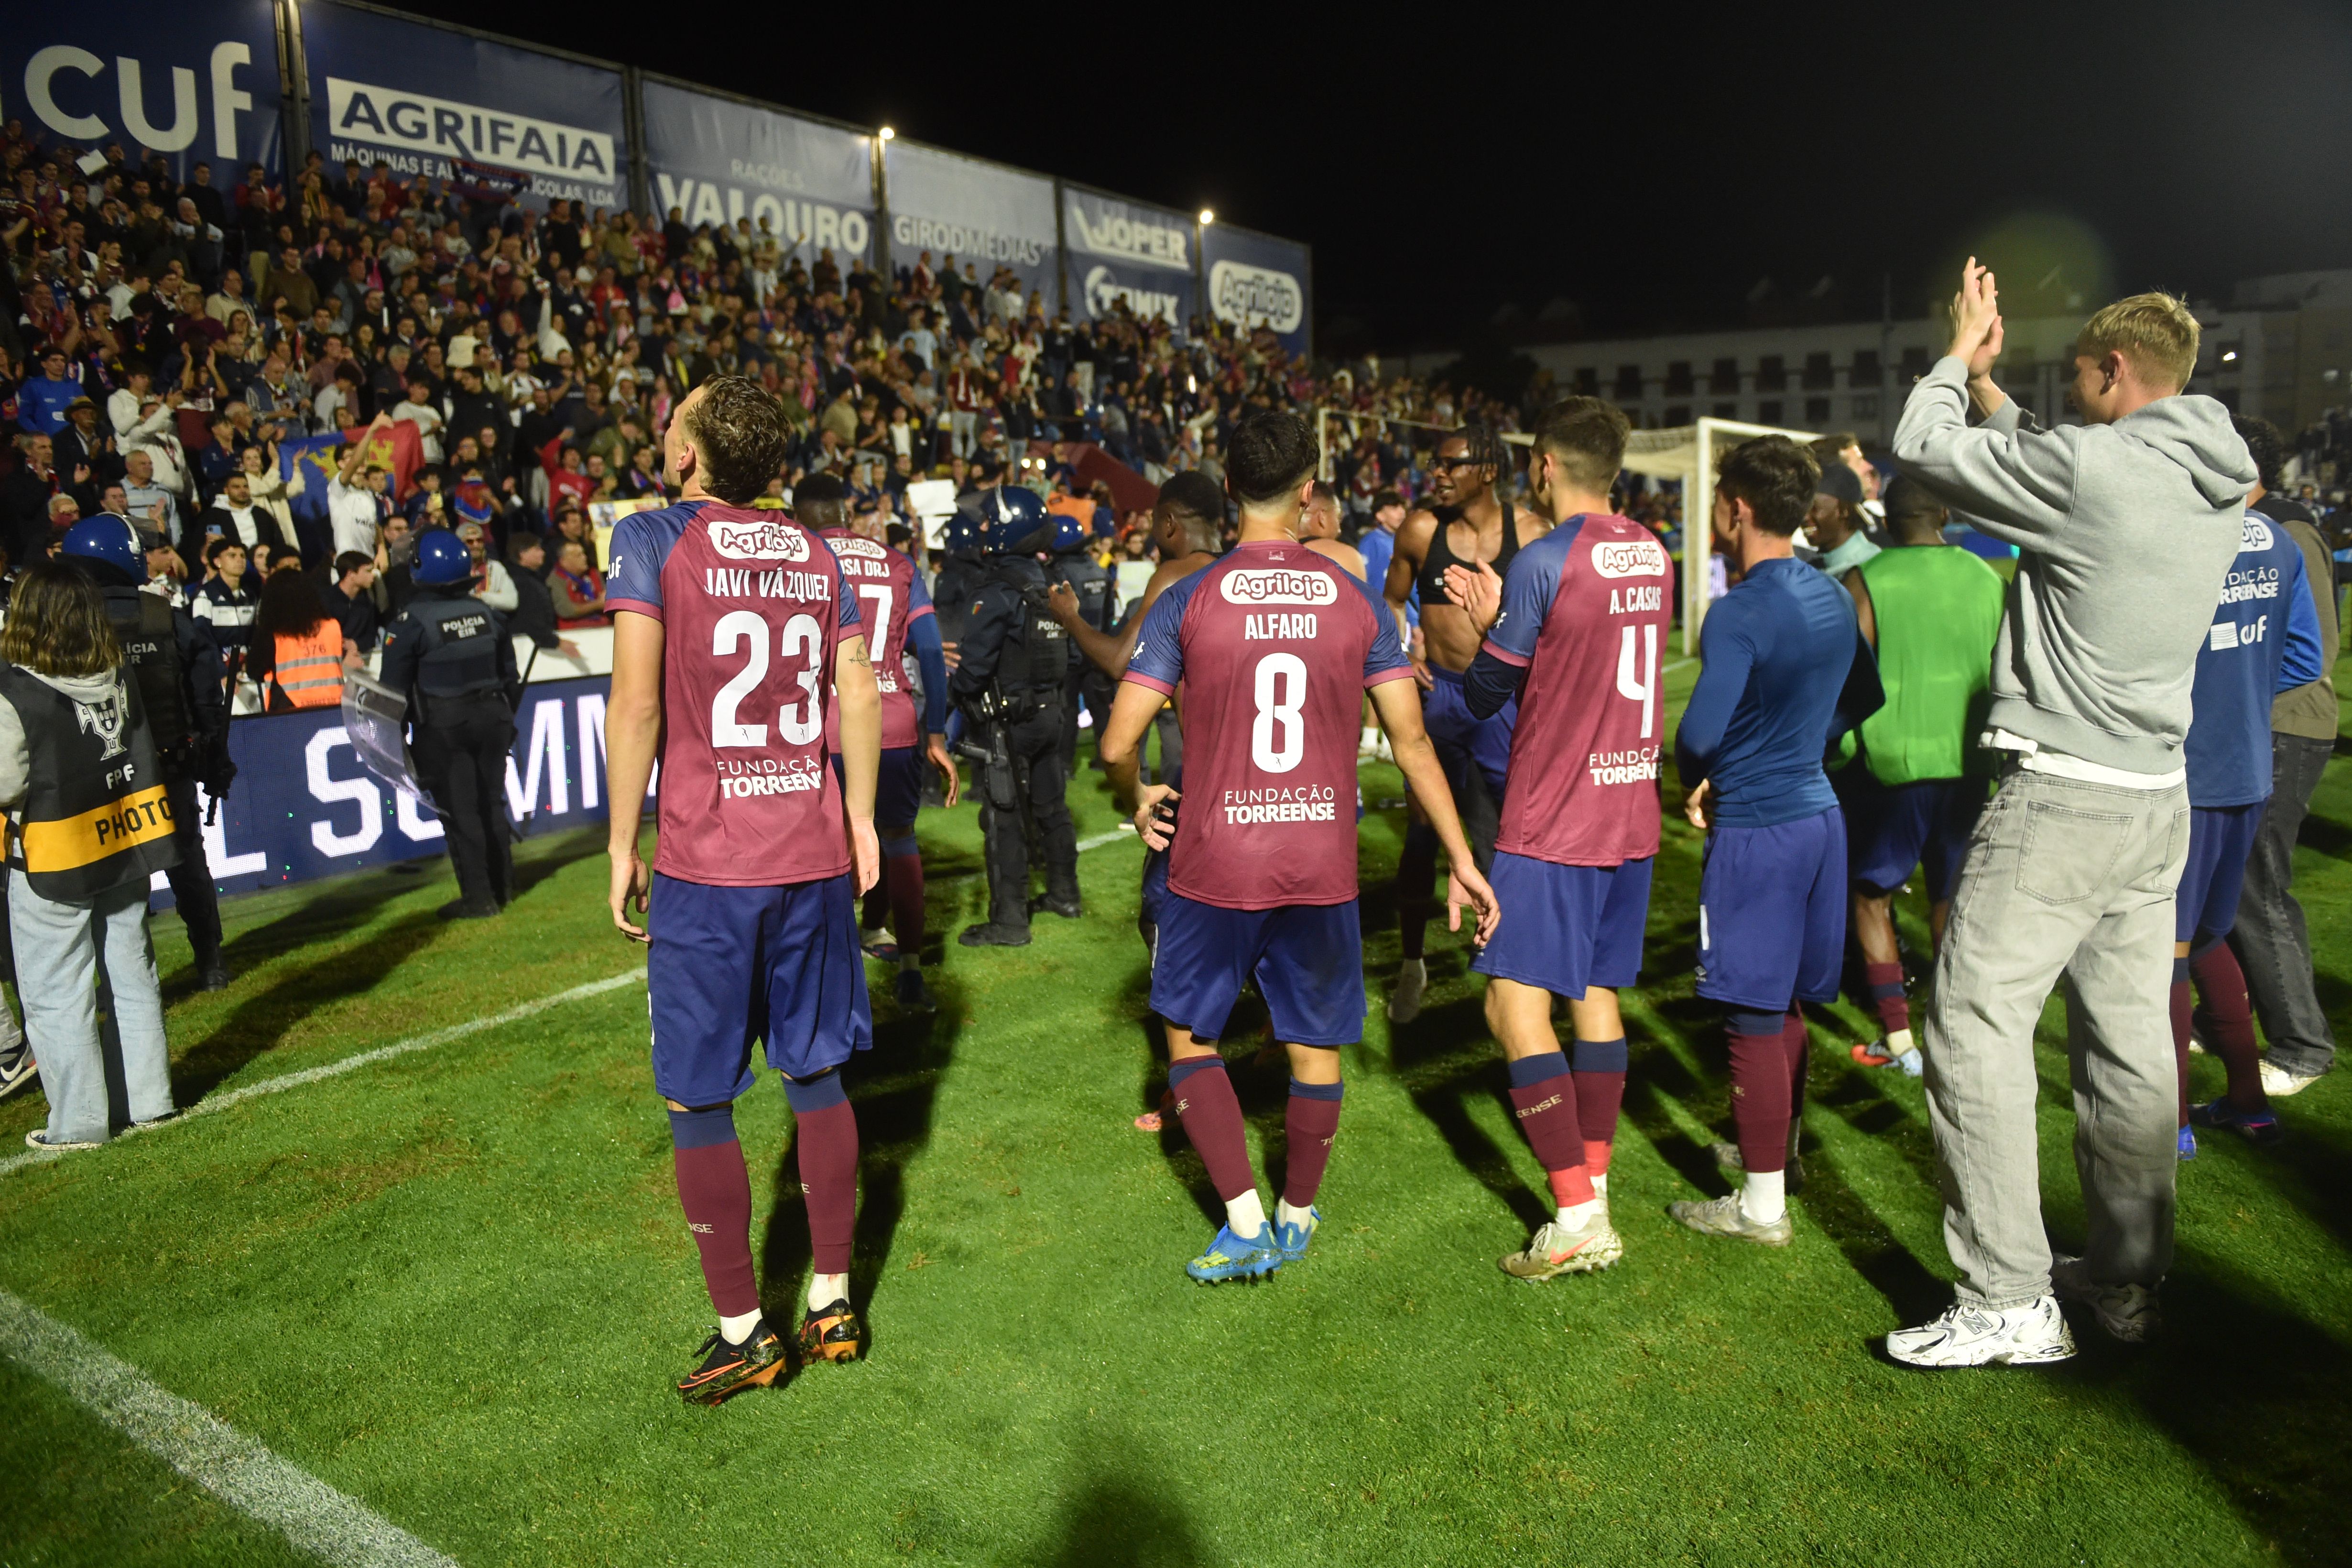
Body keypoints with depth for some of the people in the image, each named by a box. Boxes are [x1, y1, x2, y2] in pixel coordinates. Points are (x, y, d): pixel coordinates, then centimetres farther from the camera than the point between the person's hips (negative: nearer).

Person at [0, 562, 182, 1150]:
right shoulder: (120, 681, -1)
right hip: (123, 855, 6)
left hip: (51, 866, -6)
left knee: (55, 997, 6)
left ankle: (78, 1121, 12)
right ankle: (149, 1100, 22)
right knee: (133, 979, 15)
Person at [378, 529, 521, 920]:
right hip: (492, 718, 5)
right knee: (492, 803, 15)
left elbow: (393, 687, -8)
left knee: (459, 811, -1)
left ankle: (478, 896, 1)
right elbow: (511, 676, 13)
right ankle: (503, 886, 23)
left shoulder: (411, 620, -12)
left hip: (443, 726, -5)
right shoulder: (487, 614, 4)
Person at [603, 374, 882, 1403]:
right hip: (816, 854, 5)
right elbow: (862, 697, 7)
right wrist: (861, 820, 16)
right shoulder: (815, 553, 9)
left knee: (699, 1103, 7)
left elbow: (637, 704, -11)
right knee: (818, 1079, 14)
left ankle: (742, 1333, 15)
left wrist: (623, 846, -4)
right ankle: (832, 1306, 24)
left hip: (705, 863, -5)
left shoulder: (652, 540, -5)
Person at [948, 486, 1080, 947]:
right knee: (1050, 807, 19)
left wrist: (954, 689, -2)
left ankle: (1008, 921, 1)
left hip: (1006, 722, -8)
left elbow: (974, 665, -20)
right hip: (1048, 714, 8)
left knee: (1004, 820, -2)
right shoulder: (1050, 587, 6)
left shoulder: (998, 593, -18)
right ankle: (1064, 894, 32)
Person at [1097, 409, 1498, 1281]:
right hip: (1322, 865, 2)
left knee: (1188, 1034, 16)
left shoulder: (1187, 601, -6)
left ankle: (1246, 1224, 11)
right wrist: (1462, 862, 7)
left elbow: (1118, 745, -7)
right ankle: (1298, 1218, 32)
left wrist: (1136, 801, 15)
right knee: (1316, 1046, 17)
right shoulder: (1357, 602, 0)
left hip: (1214, 862, -2)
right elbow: (1412, 742, 1)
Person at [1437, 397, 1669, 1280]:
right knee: (1597, 996, 15)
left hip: (1552, 824, -8)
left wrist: (1487, 626, 12)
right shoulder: (1652, 555, 8)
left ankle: (1577, 1220, -6)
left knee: (1515, 1006, -4)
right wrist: (1501, 619, 14)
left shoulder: (1544, 562, -15)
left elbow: (1484, 695, -8)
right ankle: (1595, 1189, 21)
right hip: (1631, 812, 8)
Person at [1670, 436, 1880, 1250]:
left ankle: (1763, 1205, 9)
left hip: (1756, 828, -8)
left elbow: (1699, 732, -28)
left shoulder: (1741, 612, -19)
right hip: (1818, 810, 8)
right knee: (1786, 1002, 21)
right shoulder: (1833, 597, 7)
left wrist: (1695, 783, -6)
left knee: (1754, 1015, 0)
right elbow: (1862, 700, 19)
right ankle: (1776, 1147, 38)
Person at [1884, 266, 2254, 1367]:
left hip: (2061, 798, -9)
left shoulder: (2095, 466, -16)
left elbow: (1924, 448, -6)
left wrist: (1961, 352, 12)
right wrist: (1985, 378, 31)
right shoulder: (2215, 484, 10)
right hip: (2157, 801, 9)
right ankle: (2128, 1277, 25)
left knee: (1975, 1024, -4)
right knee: (2128, 1037, 14)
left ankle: (2010, 1302, -2)